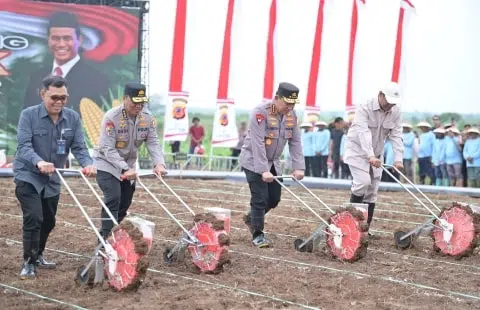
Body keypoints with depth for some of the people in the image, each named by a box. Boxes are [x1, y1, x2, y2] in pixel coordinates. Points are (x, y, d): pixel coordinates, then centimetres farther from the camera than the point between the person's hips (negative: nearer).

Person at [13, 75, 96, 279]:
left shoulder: (72, 118, -3)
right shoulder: (29, 115, -15)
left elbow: (78, 147, -7)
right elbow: (23, 146, -25)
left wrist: (87, 163, -29)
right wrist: (38, 162, -45)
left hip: (53, 179, 5)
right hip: (28, 176, -5)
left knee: (48, 221, 15)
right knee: (34, 218, -17)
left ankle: (37, 256, 36)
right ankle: (29, 263, -5)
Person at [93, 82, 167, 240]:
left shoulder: (148, 117, -9)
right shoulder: (111, 117, -25)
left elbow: (153, 143, -12)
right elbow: (108, 149, -28)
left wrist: (159, 163, -31)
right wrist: (125, 170, -39)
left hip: (128, 166, 6)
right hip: (107, 164, -6)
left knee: (125, 203, 9)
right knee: (113, 200, -20)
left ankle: (109, 235, 25)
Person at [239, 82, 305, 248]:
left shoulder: (291, 115, -2)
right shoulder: (260, 112, -23)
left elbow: (295, 142, 0)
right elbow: (258, 144, -27)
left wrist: (298, 167, -10)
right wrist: (263, 170, -31)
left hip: (272, 163, 7)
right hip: (253, 162, -7)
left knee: (274, 199, 9)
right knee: (260, 199, -10)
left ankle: (251, 218, 34)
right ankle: (257, 235, 4)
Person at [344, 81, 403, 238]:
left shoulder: (395, 112, -4)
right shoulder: (365, 108, -20)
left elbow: (396, 136, -8)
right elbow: (364, 133, -32)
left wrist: (398, 158, -21)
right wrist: (370, 156, -44)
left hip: (376, 156, 6)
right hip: (358, 152, -6)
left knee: (372, 192, 4)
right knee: (363, 181, -23)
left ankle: (365, 228, 10)